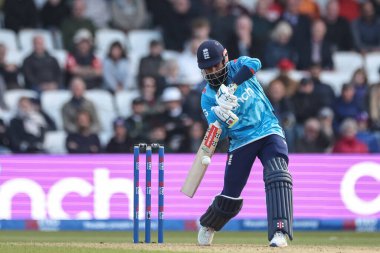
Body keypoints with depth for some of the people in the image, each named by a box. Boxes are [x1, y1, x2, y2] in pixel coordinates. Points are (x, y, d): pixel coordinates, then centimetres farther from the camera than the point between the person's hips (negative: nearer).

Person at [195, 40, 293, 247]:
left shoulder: (238, 67, -2)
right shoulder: (208, 96, 0)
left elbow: (254, 64, -28)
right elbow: (219, 133, -6)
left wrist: (230, 86, -38)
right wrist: (222, 116, -29)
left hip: (268, 131, -1)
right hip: (241, 141, 1)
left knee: (278, 176, -26)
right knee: (230, 195, 8)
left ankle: (279, 232, -31)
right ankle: (207, 226, 38)